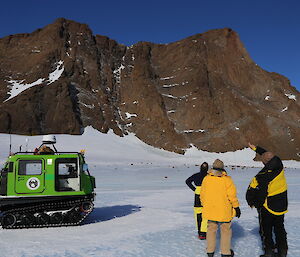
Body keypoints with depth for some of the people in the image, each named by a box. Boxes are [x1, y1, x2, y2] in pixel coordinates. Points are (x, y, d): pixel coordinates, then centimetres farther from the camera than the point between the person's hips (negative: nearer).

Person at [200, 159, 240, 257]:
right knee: (226, 231, 11)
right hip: (224, 211, -3)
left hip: (210, 210, 3)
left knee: (211, 229, 15)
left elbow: (202, 195, 5)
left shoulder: (206, 179, -2)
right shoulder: (227, 179, -13)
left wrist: (205, 205, 20)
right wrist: (236, 207, 0)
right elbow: (232, 195, -11)